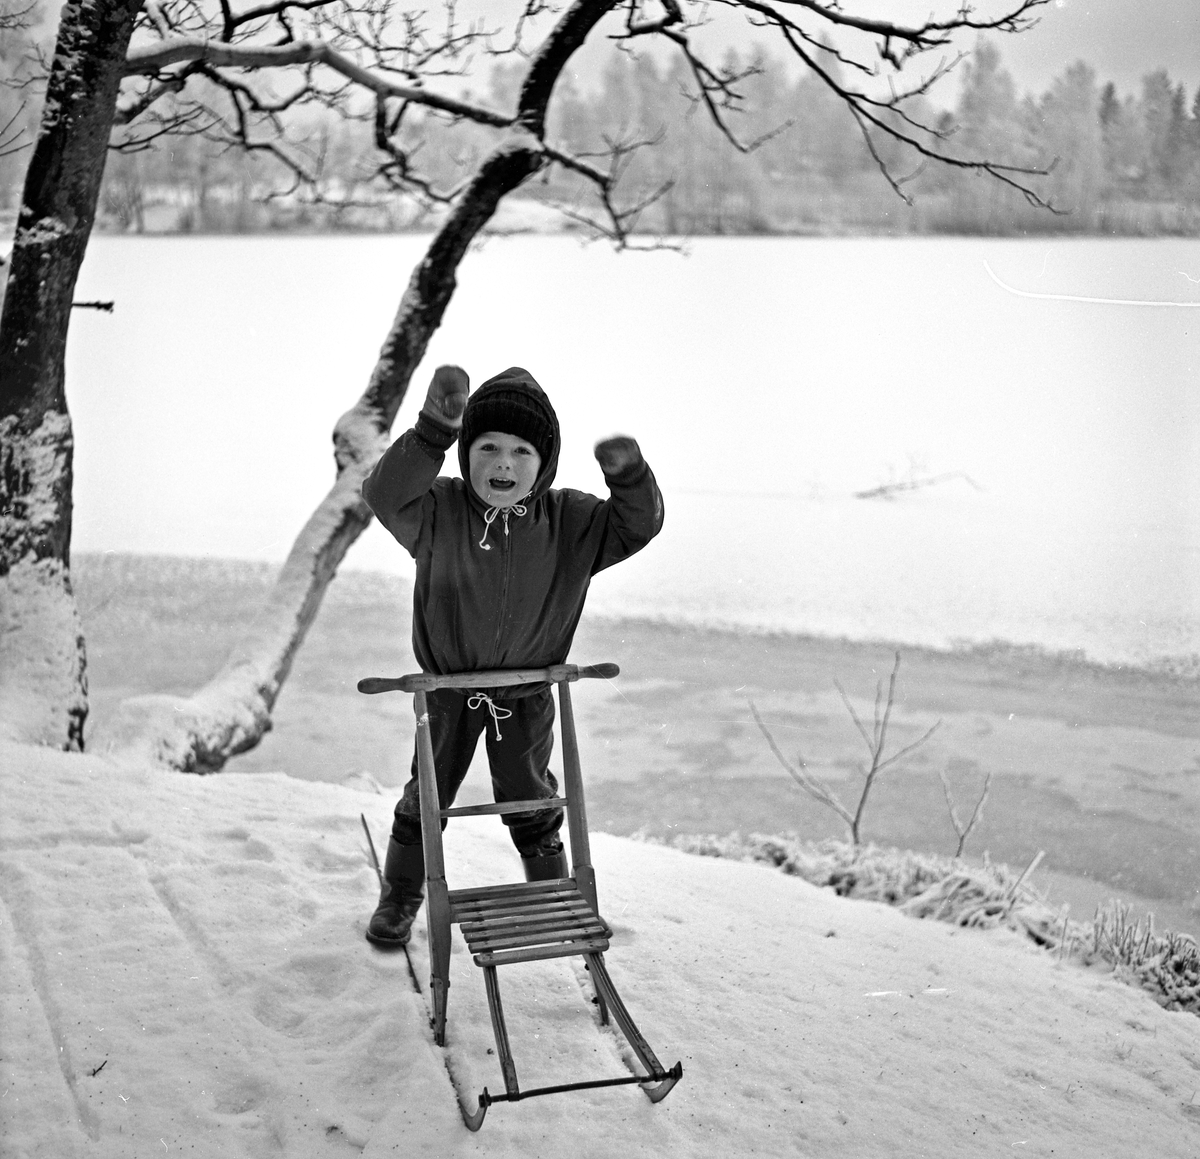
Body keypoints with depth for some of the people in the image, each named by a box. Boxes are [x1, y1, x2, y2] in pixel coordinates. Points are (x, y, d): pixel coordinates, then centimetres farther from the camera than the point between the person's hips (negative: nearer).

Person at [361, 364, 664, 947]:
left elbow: (635, 526, -18)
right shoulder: (439, 511, -21)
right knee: (427, 796, 14)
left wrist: (629, 476, -40)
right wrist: (434, 427, -54)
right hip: (449, 686, -1)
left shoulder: (569, 522, -13)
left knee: (531, 800, 17)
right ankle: (400, 897, 34)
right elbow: (386, 494, -39)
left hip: (526, 694, 1)